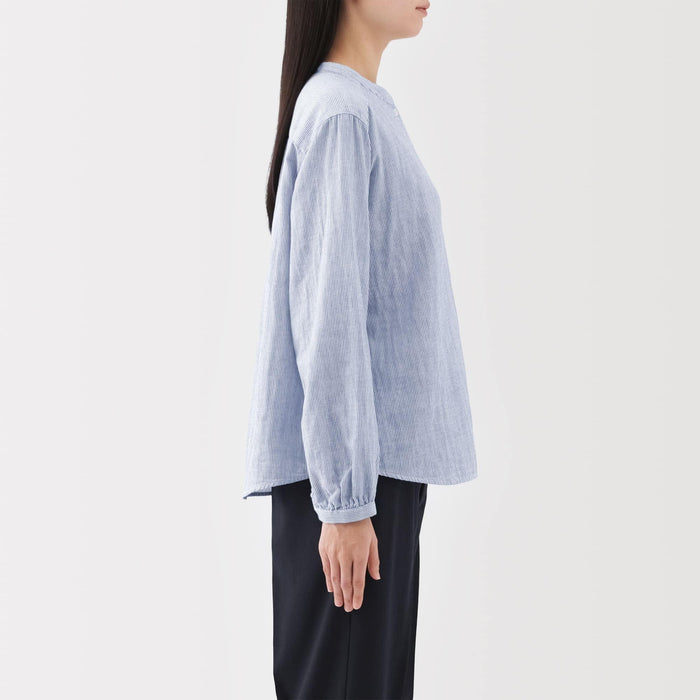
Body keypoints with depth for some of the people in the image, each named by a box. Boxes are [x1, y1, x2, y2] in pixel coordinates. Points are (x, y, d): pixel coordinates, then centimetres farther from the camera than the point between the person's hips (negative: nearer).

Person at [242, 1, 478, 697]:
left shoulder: (364, 108, 15)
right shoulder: (340, 113, -14)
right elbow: (327, 318, -19)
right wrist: (346, 499, -18)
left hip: (381, 455, 9)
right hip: (347, 462, -9)